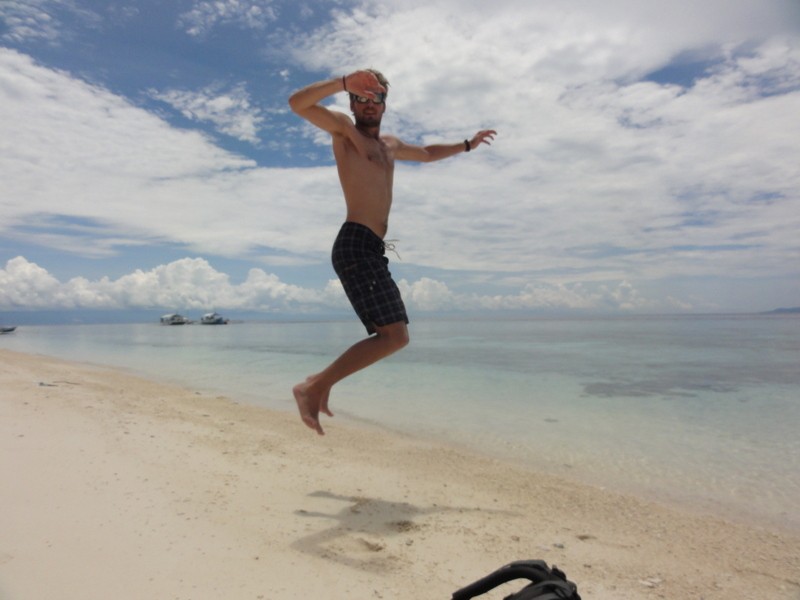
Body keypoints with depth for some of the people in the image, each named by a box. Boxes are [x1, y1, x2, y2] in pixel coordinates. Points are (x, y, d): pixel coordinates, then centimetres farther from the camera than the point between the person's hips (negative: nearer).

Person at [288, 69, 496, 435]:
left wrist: (467, 145, 46)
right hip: (356, 245, -9)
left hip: (371, 250, 9)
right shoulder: (344, 129, 5)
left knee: (391, 336, 11)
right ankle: (313, 387, -13)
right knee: (395, 336, -18)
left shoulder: (389, 145, 29)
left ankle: (321, 383, 15)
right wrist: (344, 82, -20)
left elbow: (427, 154, 45)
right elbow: (298, 103, -11)